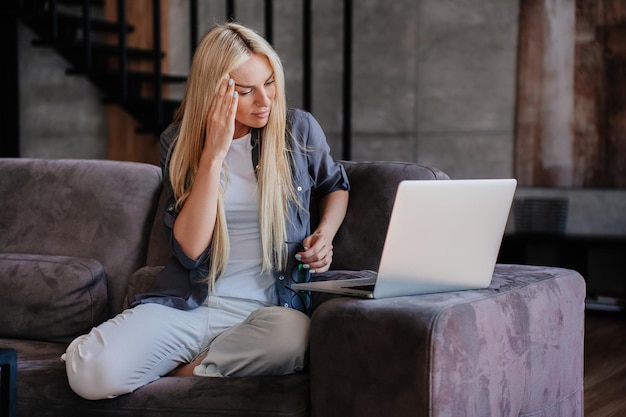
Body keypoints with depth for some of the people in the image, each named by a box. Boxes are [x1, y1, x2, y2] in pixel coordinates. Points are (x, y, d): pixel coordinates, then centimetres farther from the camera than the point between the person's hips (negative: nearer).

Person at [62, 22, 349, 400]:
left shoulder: (300, 130, 2)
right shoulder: (180, 143, 2)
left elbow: (335, 185, 25)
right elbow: (190, 248, -10)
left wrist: (325, 234, 4)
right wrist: (214, 153, -16)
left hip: (272, 305, 1)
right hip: (190, 305, 0)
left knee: (286, 338, -40)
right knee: (93, 374, -28)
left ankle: (179, 370, -13)